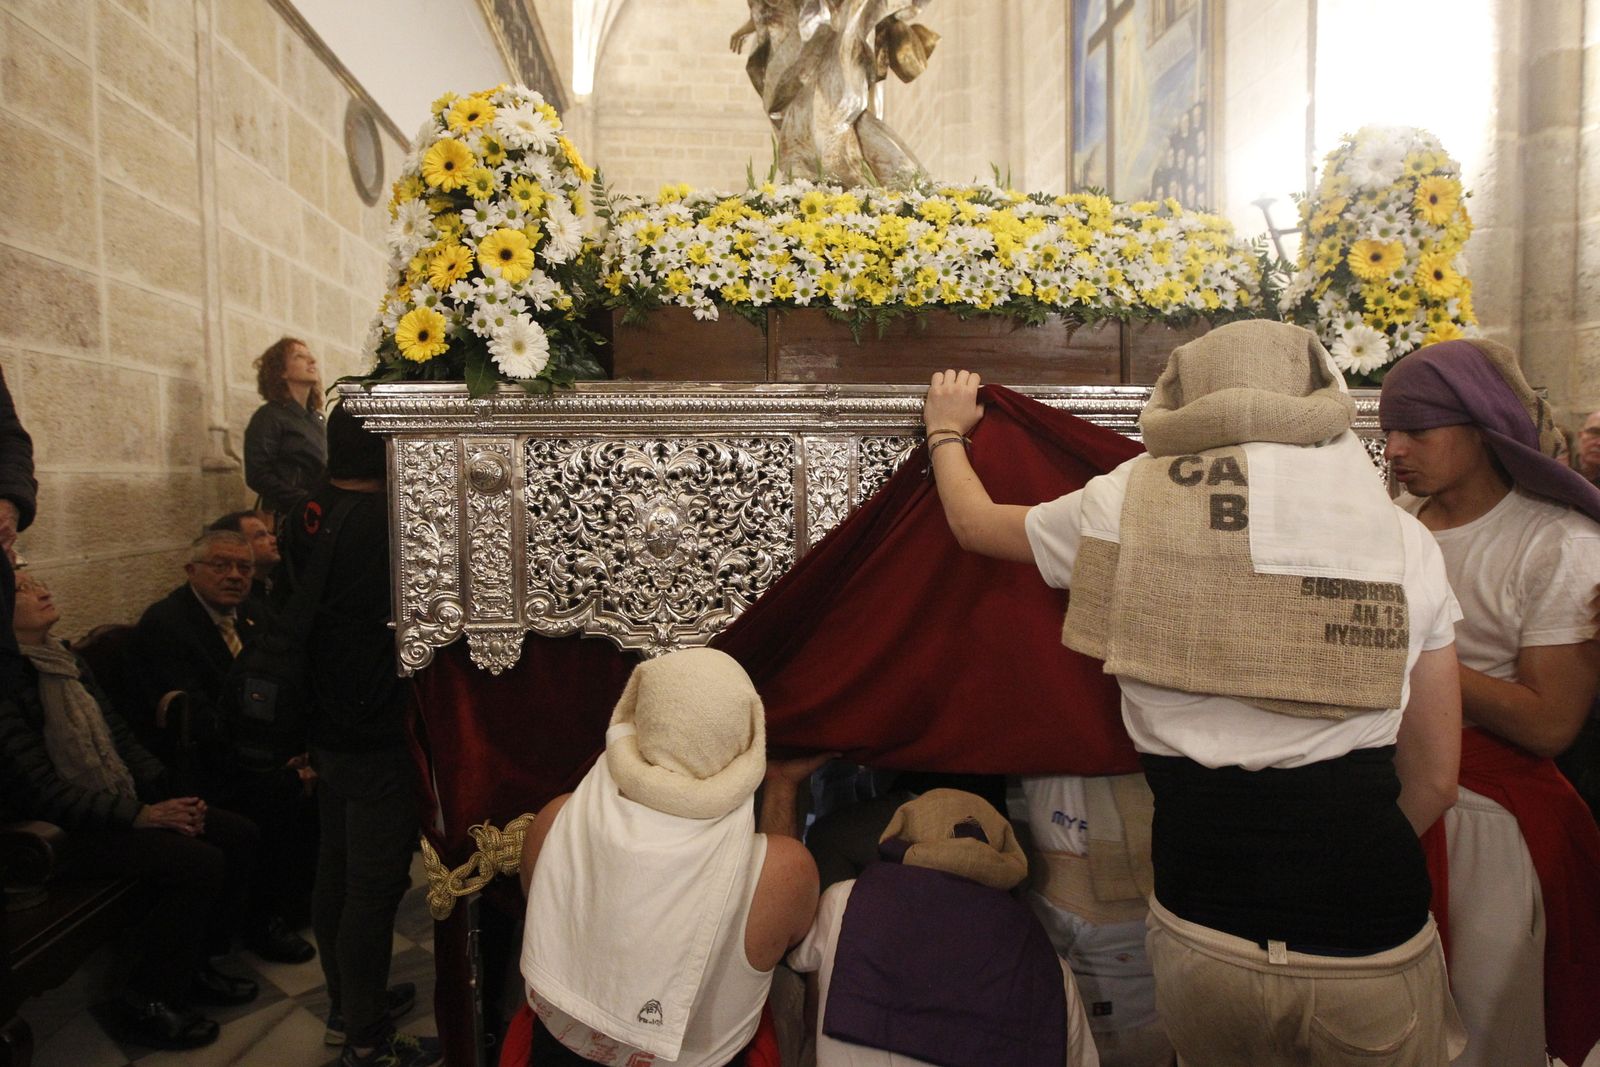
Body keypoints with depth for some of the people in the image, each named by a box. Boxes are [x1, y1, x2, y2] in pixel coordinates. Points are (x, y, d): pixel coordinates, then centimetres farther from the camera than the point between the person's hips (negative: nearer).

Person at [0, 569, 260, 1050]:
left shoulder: (67, 660, 10)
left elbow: (120, 735, 11)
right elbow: (40, 789, -19)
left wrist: (167, 795, -2)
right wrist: (138, 816, -21)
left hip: (124, 804, 8)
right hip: (63, 831, -8)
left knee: (238, 834, -4)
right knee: (201, 863, -24)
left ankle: (192, 961, 13)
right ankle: (146, 1002, -3)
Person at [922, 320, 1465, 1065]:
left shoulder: (1128, 506, -4)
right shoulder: (1403, 538, 1)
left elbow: (973, 522, 16)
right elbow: (1433, 781, 5)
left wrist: (946, 433, 35)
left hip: (1202, 938, 0)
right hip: (1373, 946, 1)